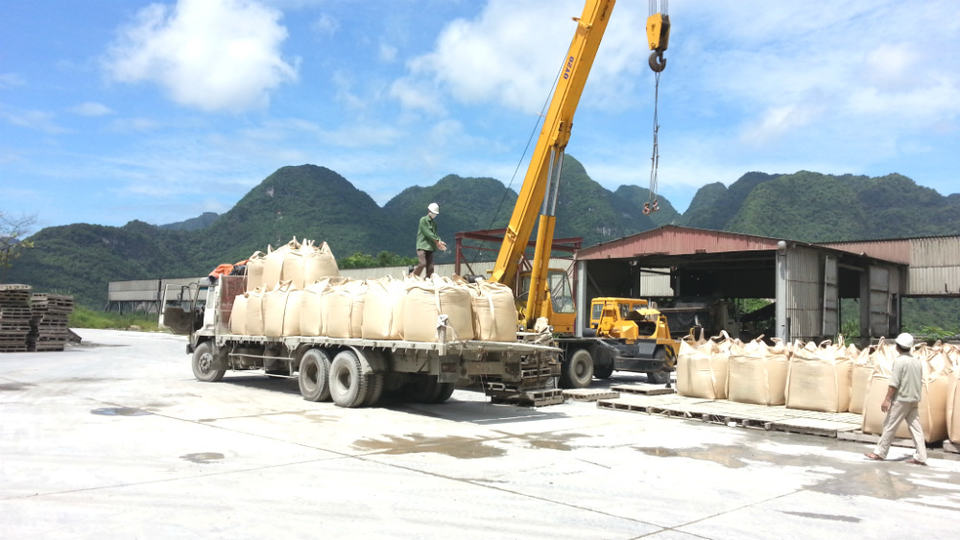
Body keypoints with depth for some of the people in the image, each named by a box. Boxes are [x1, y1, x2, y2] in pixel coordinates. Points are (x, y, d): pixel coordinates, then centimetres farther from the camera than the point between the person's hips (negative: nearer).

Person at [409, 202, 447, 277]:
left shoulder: (434, 223, 18)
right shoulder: (423, 220, -4)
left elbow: (435, 234, 12)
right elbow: (427, 233, -12)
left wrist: (439, 242, -8)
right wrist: (437, 241, -14)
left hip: (430, 247, 7)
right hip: (422, 246, -7)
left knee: (430, 267, -1)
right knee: (422, 263, -19)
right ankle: (412, 276, -1)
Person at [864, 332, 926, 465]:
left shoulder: (900, 361, -13)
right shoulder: (917, 361, 10)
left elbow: (894, 383, -17)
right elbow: (920, 383, 15)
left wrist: (887, 400, -15)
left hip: (901, 399, -8)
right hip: (914, 400, 8)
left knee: (889, 425, 0)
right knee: (915, 427, 7)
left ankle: (880, 452, 5)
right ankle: (920, 457, 6)